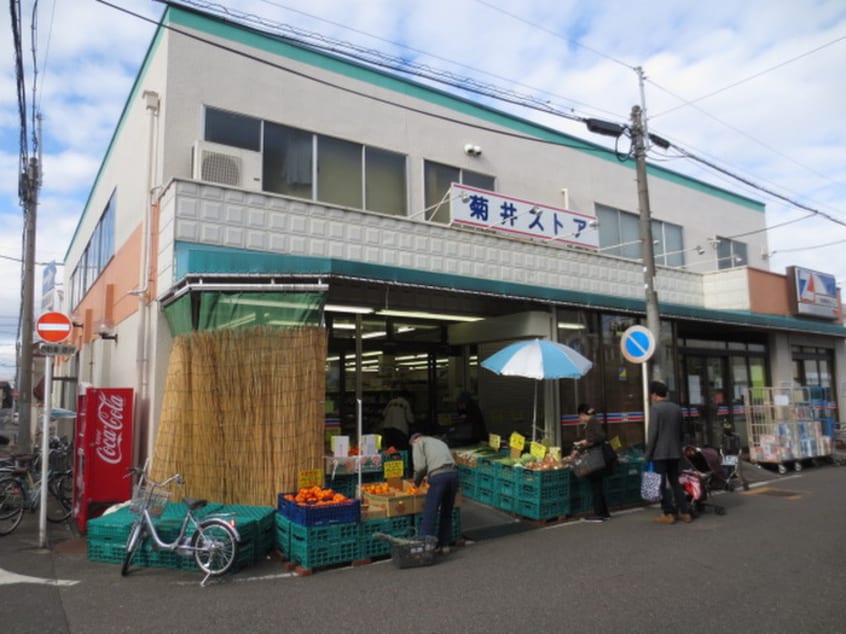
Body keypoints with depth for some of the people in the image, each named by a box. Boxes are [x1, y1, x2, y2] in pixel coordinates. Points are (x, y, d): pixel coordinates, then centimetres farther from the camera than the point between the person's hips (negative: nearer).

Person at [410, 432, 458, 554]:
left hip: (438, 476, -6)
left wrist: (416, 482, 15)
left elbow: (420, 466, -1)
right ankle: (444, 545, 24)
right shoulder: (439, 441, 32)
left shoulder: (418, 443, 13)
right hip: (453, 473, 6)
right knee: (447, 513, 17)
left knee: (430, 513, -2)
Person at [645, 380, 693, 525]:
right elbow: (682, 431, 14)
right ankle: (685, 512, 14)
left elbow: (653, 433, -15)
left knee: (662, 483, 1)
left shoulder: (655, 408, -12)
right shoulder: (677, 408, 9)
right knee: (675, 481, 14)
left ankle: (668, 514, 3)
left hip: (659, 453, -7)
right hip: (675, 452, 7)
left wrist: (647, 454, -9)